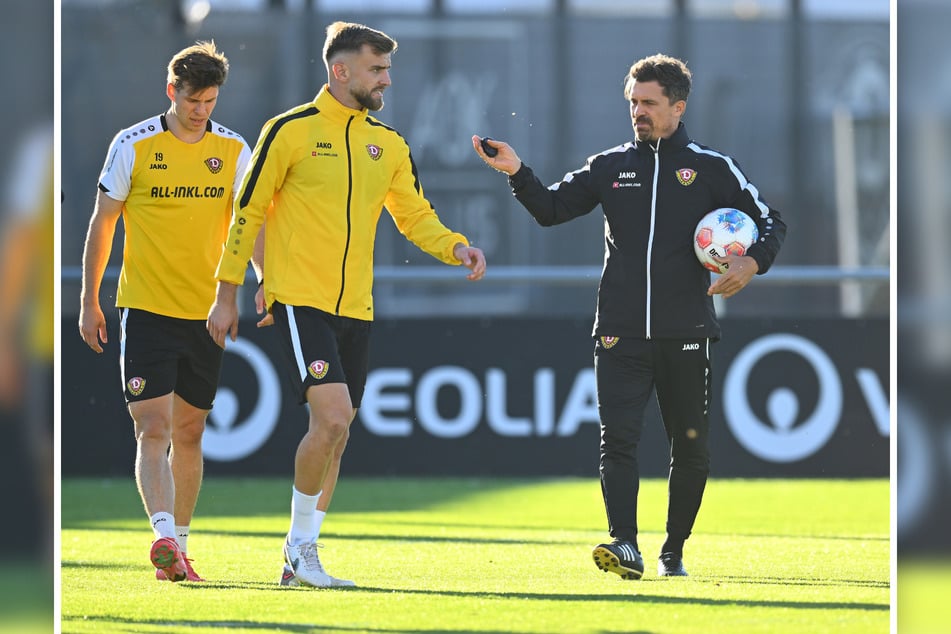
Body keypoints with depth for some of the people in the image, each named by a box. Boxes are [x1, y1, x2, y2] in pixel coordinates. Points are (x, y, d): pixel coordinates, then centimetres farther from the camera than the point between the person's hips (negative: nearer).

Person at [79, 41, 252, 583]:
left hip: (206, 311, 3)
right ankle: (164, 535, -25)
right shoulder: (133, 146, -4)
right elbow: (102, 224, 3)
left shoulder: (233, 149, 4)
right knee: (154, 429, -14)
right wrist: (90, 302, 3)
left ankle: (179, 544, 18)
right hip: (146, 309, -3)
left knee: (189, 434, 9)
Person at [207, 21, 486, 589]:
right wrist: (227, 295, 0)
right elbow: (248, 212, 0)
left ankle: (300, 560, 17)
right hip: (300, 300, -6)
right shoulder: (291, 131, -5)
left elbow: (417, 217, 15)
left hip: (355, 307, 6)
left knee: (335, 435, 7)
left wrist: (456, 248, -6)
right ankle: (302, 540, -4)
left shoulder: (389, 144, 10)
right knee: (332, 416, -20)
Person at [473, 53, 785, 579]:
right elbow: (552, 208, 12)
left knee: (690, 446, 6)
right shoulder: (610, 167, 11)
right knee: (617, 438, -15)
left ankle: (674, 551, 21)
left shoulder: (712, 169, 4)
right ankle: (625, 546, -23)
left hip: (685, 335, -1)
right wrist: (518, 173, -5)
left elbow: (769, 223, 7)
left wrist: (752, 263, -13)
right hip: (620, 333, 1)